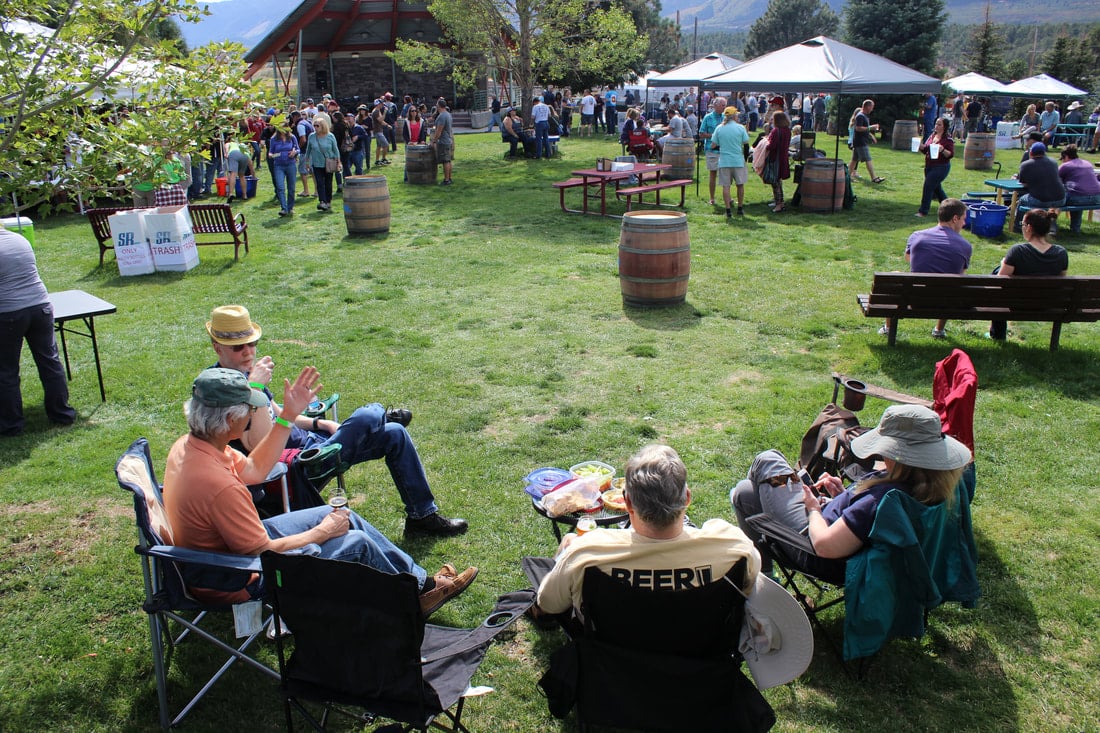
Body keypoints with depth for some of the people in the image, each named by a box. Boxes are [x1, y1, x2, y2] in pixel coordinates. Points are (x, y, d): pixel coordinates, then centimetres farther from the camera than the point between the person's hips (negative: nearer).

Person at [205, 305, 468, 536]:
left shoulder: (244, 373, 10)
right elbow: (260, 448, -30)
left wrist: (321, 424, 11)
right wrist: (256, 389, -33)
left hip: (308, 441, 10)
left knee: (395, 434, 5)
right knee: (367, 417, -28)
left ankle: (423, 514, 13)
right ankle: (384, 415, 11)